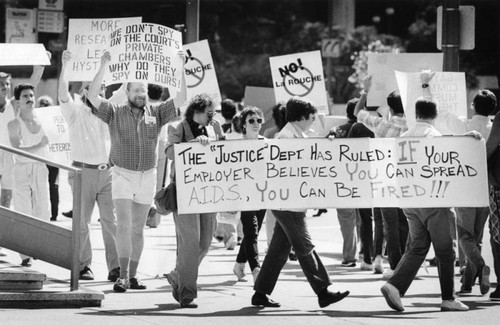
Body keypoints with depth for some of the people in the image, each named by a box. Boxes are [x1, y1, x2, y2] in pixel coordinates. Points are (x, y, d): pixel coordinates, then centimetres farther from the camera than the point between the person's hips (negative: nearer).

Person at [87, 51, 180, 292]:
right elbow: (93, 96, -14)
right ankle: (123, 275, -14)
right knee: (124, 226, -12)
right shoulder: (115, 113, -2)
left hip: (147, 176, 3)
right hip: (122, 174, -3)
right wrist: (104, 66, -19)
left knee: (138, 229, 9)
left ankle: (133, 276, 15)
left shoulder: (156, 114, 4)